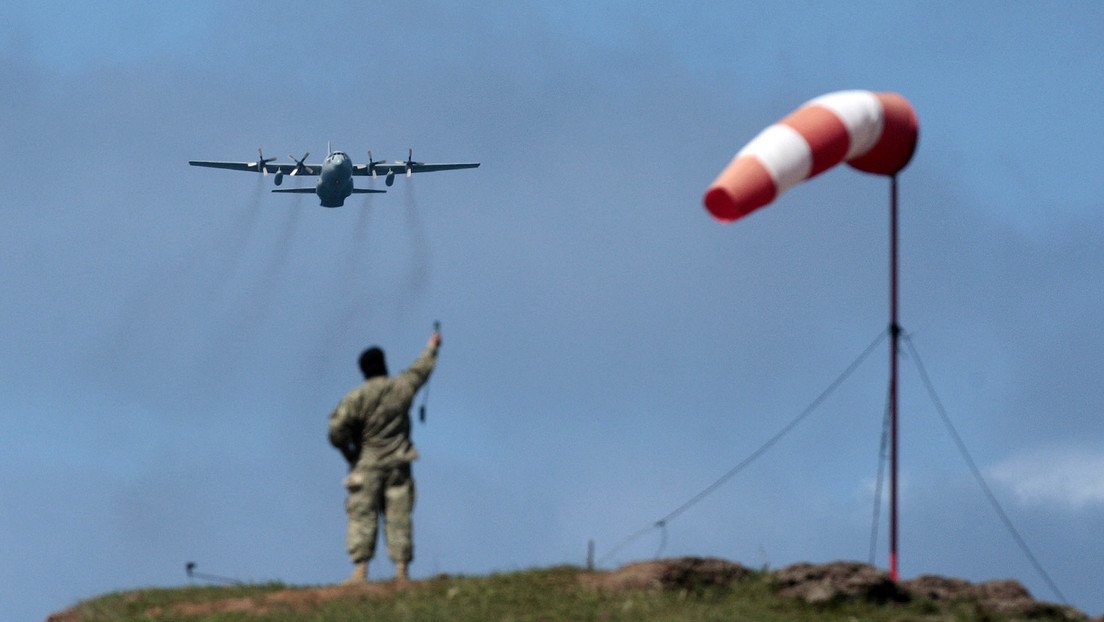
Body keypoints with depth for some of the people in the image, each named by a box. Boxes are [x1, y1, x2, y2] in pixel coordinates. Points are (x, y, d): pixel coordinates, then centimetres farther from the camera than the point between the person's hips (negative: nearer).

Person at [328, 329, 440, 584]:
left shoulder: (357, 398, -10)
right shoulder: (401, 388, 1)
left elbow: (337, 429, -17)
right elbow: (420, 370, 21)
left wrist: (347, 449, 3)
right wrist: (431, 347, 40)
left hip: (367, 466, -3)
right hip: (398, 465, 3)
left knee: (362, 517, -4)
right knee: (398, 518, 4)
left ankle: (360, 570, -12)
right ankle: (401, 570, 1)